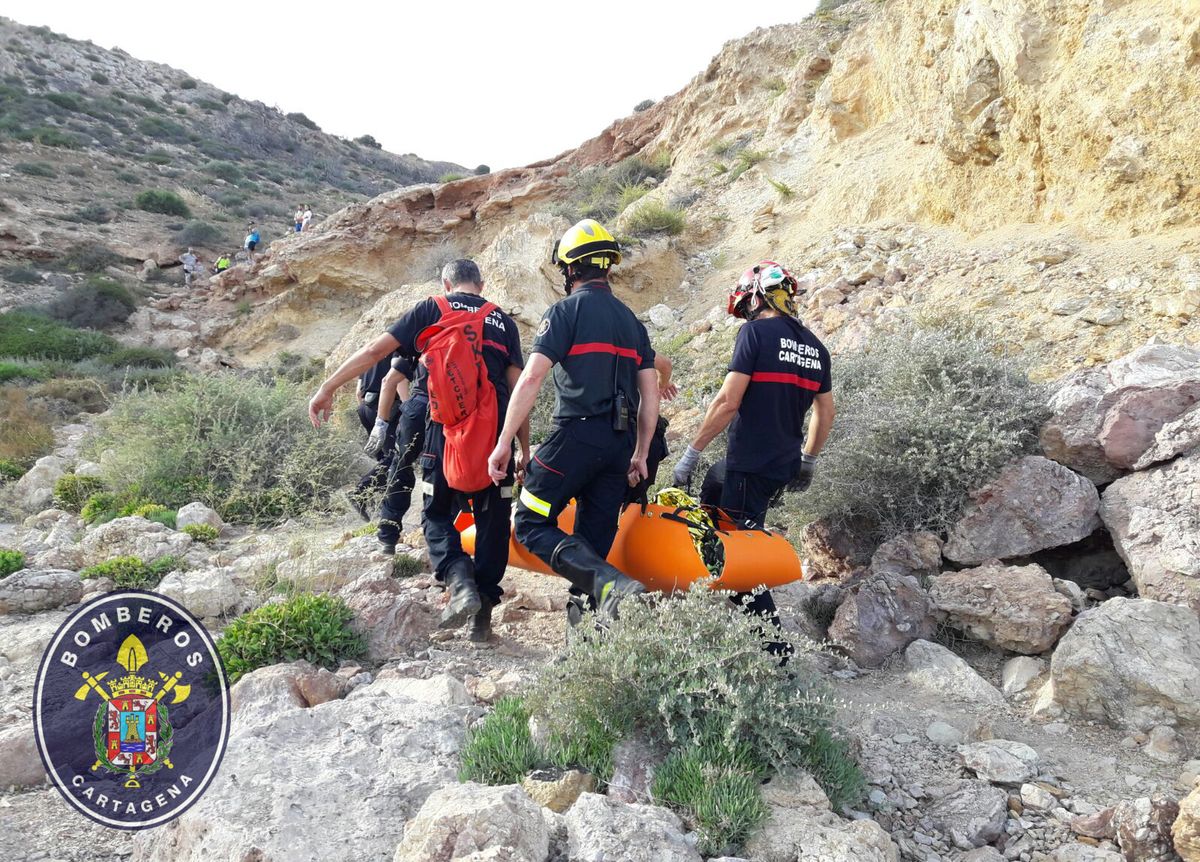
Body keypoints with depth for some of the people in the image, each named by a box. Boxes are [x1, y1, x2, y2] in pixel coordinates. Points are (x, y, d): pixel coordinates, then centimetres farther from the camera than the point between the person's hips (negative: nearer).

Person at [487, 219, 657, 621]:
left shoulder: (566, 310, -1)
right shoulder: (631, 320, 18)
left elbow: (531, 378, -12)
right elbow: (650, 395, 15)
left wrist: (503, 443, -9)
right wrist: (640, 454, 21)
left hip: (577, 435, -6)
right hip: (620, 443, 7)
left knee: (532, 525, 1)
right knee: (594, 544, 13)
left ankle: (610, 584, -18)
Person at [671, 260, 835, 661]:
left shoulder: (756, 331, -10)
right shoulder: (814, 345, 11)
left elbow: (728, 401, -17)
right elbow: (825, 414, 16)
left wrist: (692, 451, -11)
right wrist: (808, 461, 28)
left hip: (751, 462, -8)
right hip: (786, 465, 8)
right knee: (713, 482, 28)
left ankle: (776, 648, 1)